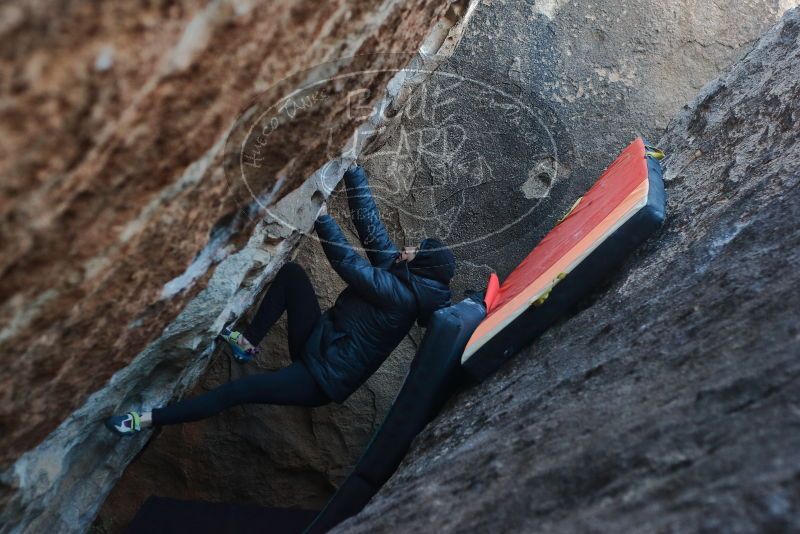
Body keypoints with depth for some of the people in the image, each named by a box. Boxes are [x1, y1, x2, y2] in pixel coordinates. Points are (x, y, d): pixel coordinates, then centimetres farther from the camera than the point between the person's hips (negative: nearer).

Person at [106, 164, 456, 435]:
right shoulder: (398, 271, 3)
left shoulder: (400, 294, -22)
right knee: (291, 273, -2)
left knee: (238, 390, -19)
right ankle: (247, 344, 6)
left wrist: (320, 212, -22)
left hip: (324, 379, -9)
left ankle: (146, 420, -8)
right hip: (317, 342, 9)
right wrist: (352, 165, -5)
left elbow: (346, 262, -24)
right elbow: (368, 218, -2)